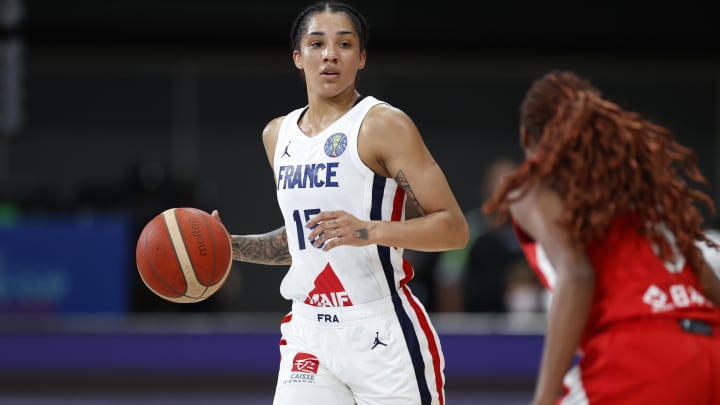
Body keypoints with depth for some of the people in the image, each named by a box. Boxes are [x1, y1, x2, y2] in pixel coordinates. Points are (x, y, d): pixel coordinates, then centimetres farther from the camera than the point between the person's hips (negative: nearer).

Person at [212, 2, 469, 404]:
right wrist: (228, 245, 11)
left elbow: (455, 228, -13)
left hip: (383, 335, -5)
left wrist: (369, 231, -26)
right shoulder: (278, 134, 12)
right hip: (310, 336, 5)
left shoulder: (383, 125, -8)